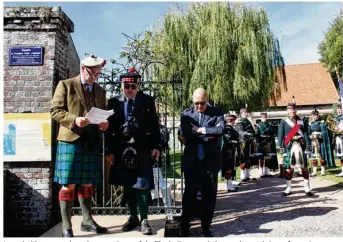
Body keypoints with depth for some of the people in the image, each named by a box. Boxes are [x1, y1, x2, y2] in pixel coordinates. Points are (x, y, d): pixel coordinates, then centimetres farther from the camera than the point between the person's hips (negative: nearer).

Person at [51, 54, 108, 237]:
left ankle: (87, 221, 20)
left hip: (92, 142, 5)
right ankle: (66, 227, 5)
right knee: (69, 184, -3)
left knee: (87, 184, 11)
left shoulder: (100, 90, 17)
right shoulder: (65, 85, 2)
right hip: (71, 140, -5)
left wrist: (105, 123, -2)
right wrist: (74, 119, -19)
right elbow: (55, 111, -3)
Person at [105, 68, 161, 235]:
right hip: (122, 150, 3)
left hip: (142, 149, -2)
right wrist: (109, 150, 0)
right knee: (127, 185, 11)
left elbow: (154, 125, 1)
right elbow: (110, 128, 4)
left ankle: (144, 220, 11)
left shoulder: (147, 101, 1)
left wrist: (156, 146, -6)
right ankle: (133, 217, 26)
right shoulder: (113, 102, 5)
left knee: (142, 185, -1)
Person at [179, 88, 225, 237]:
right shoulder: (186, 114, 2)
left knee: (209, 194, 10)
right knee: (189, 194, 9)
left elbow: (221, 129, -17)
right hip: (192, 160, 0)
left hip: (210, 160, 0)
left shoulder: (216, 112, 2)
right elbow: (185, 133, -14)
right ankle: (184, 226, 23)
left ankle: (206, 226, 26)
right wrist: (208, 134, -15)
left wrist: (201, 130, -15)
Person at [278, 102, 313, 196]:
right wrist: (282, 146, -8)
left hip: (301, 146, 2)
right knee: (288, 167, 1)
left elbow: (305, 133, 6)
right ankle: (288, 188, 11)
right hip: (289, 147, -2)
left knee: (304, 167, 3)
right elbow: (280, 135, 1)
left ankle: (307, 188, 13)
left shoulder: (301, 121, 11)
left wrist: (308, 144, -5)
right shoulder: (283, 122, 5)